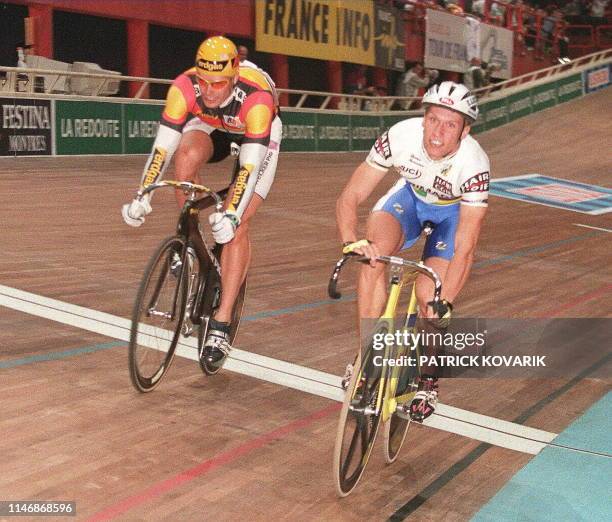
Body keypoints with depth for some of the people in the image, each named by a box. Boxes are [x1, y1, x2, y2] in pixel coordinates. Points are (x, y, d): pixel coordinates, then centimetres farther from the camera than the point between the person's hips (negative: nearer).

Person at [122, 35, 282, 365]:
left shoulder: (256, 99, -39)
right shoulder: (185, 87, -30)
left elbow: (250, 166, -41)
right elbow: (163, 146, -28)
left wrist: (232, 214, -50)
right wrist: (142, 196, -34)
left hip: (257, 137, -3)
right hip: (210, 128, 3)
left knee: (235, 226, -17)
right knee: (187, 155, -35)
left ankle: (221, 325, -13)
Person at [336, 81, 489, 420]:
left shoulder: (474, 165, -36)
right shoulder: (400, 136, -32)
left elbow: (465, 247, -34)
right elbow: (350, 196, -27)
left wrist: (444, 303, -44)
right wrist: (351, 241, -46)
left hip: (452, 211, -2)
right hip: (410, 195, 2)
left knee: (428, 294, -20)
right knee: (374, 253, -28)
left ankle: (427, 377, 9)